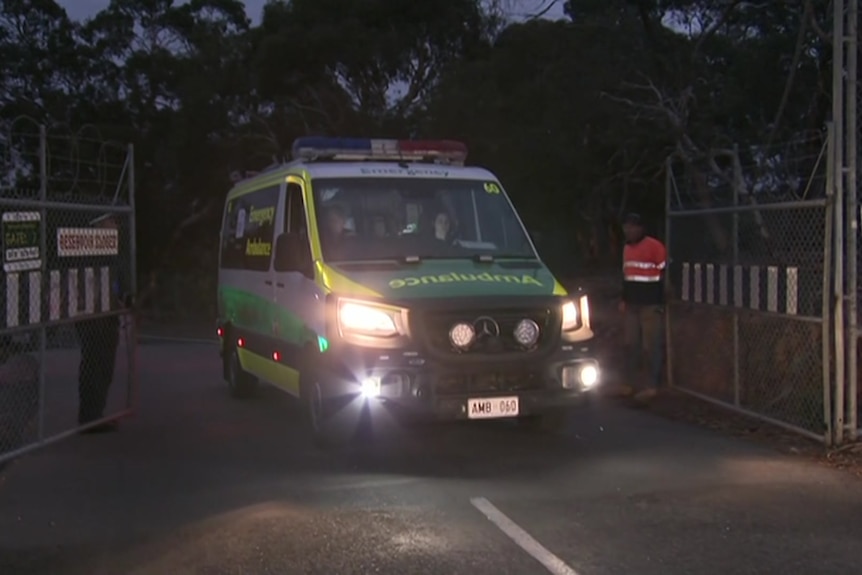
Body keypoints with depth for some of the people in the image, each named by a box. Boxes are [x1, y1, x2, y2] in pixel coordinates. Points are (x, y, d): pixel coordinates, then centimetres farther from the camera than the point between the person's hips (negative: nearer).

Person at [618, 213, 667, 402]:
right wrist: (623, 299, 17)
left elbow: (664, 275, -9)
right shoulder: (627, 248, 15)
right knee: (631, 344, 10)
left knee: (651, 346, -6)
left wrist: (661, 303, -11)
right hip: (631, 304, 8)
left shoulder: (655, 246, -10)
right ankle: (633, 382, 18)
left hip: (651, 305, -8)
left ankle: (651, 385, -2)